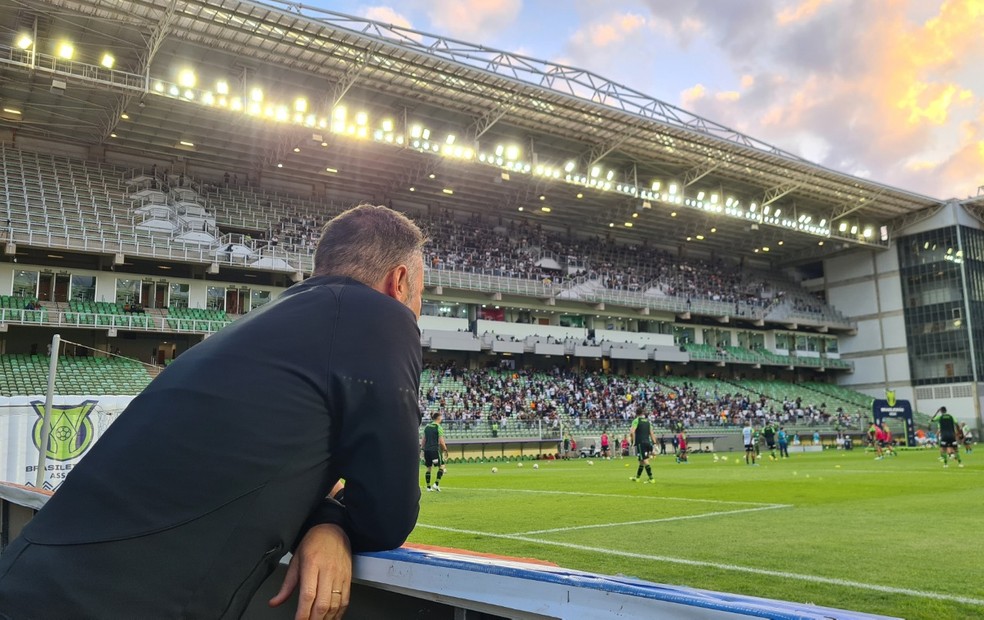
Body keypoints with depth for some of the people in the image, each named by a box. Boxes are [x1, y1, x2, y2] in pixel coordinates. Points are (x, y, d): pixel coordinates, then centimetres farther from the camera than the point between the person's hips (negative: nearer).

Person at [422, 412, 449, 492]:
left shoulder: (427, 427, 11)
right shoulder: (439, 427, -7)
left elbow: (423, 439, 12)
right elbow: (441, 441, -11)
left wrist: (422, 449, 17)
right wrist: (445, 450, -3)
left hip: (426, 450, 6)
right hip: (435, 449, -6)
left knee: (429, 468, 11)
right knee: (442, 466, 3)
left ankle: (428, 487, 12)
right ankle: (436, 484, -7)